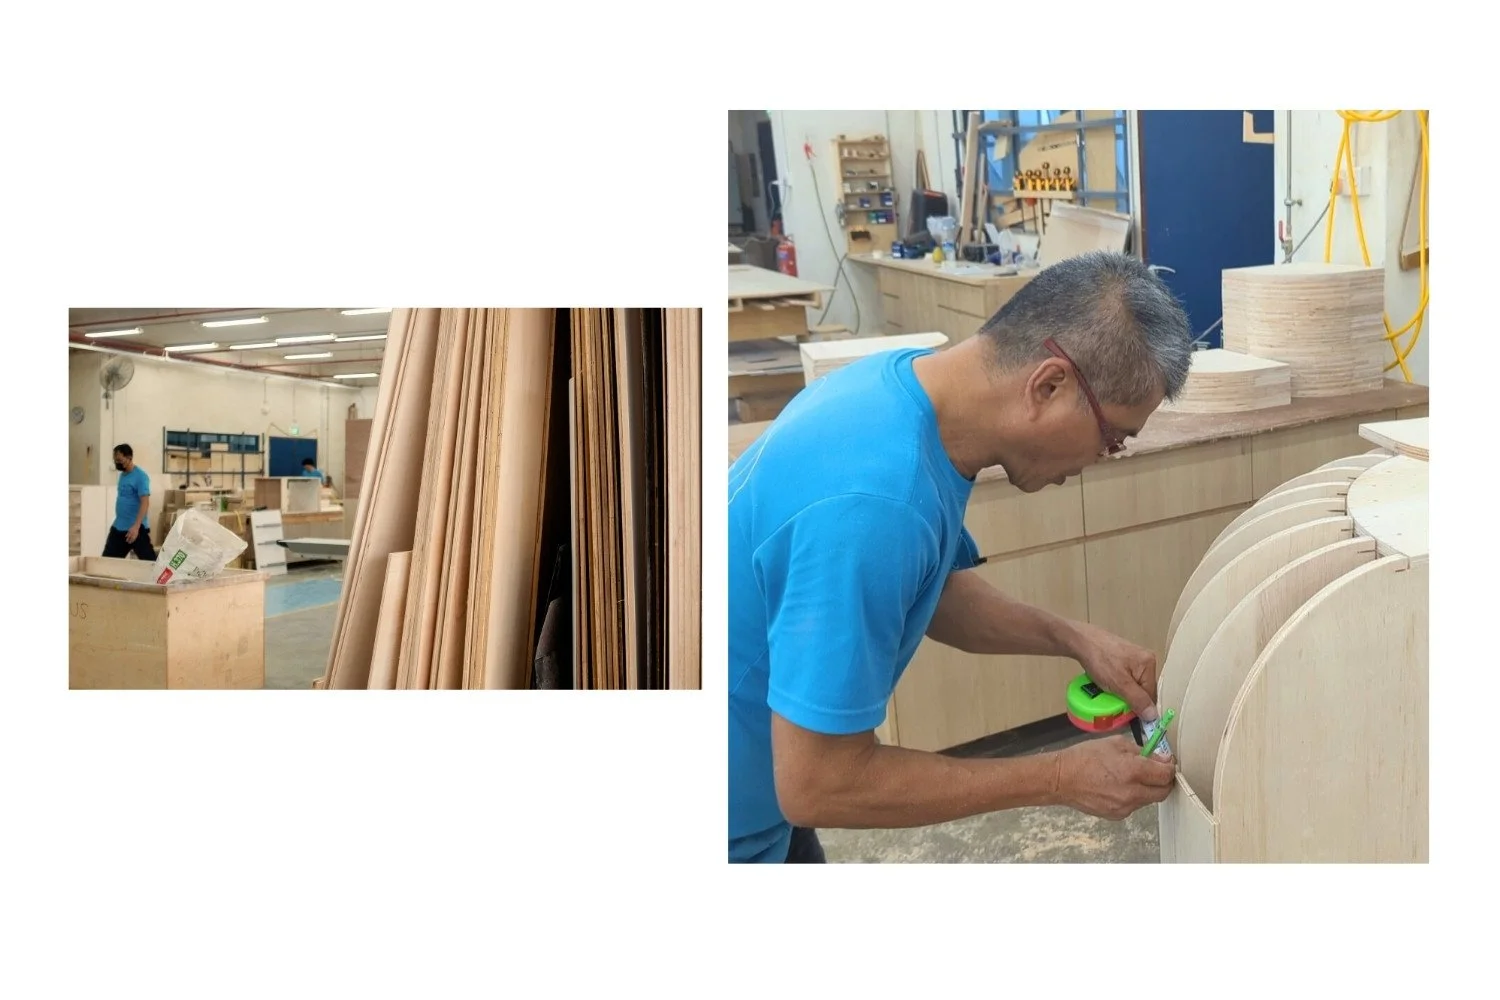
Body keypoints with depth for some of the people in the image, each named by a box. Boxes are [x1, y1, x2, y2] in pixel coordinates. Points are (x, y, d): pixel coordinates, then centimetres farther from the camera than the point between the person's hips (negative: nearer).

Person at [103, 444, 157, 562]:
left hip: (136, 528, -9)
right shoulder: (123, 475, 12)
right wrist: (120, 522, 21)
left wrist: (136, 526, -29)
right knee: (107, 560, 9)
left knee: (149, 560, -6)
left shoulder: (140, 476, -14)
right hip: (118, 527, 9)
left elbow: (145, 503, -21)